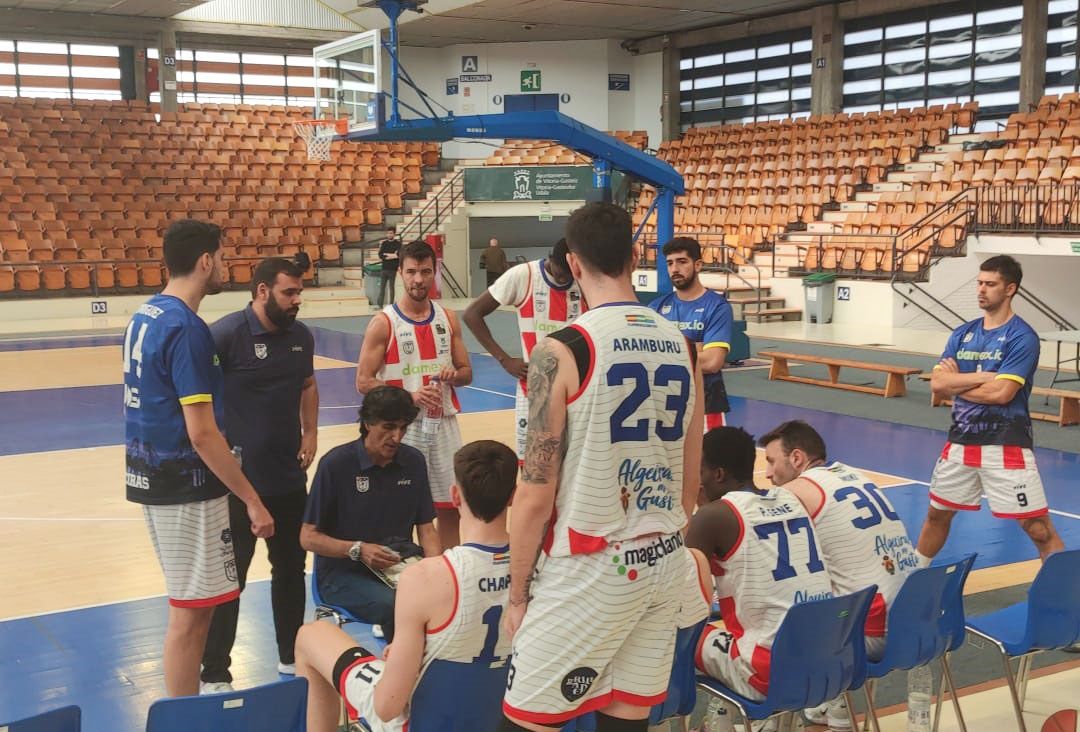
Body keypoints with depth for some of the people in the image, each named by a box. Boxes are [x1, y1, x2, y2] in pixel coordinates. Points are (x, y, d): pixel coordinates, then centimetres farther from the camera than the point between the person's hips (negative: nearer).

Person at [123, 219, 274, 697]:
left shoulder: (145, 315, 8)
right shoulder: (187, 329, -20)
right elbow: (202, 433, -23)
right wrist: (253, 501, -18)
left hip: (150, 473, 10)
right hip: (184, 483, -10)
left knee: (188, 605, 19)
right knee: (190, 612, 0)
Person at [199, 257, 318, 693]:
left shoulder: (300, 336, 4)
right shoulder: (226, 334, -15)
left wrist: (310, 432, 7)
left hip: (290, 475, 7)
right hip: (239, 478, -6)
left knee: (291, 568, 17)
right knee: (229, 577, 1)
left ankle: (291, 655, 34)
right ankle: (214, 674, 14)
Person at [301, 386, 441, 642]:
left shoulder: (413, 461, 6)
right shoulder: (336, 464, -8)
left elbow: (426, 529, 9)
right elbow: (308, 538, -5)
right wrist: (357, 550, -19)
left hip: (399, 564, 4)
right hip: (342, 571, -4)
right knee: (395, 605, -33)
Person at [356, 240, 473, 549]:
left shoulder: (448, 318, 6)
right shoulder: (383, 323, -7)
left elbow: (467, 373, 13)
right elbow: (364, 382, -9)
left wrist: (453, 375, -11)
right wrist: (410, 396, -21)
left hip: (444, 423, 4)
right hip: (403, 427, -4)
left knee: (451, 507, 10)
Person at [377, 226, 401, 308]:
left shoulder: (398, 243, 0)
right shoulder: (383, 243, 10)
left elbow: (399, 254, -16)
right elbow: (380, 255, -1)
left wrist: (386, 255, -11)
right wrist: (392, 255, -11)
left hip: (392, 269, -3)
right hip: (384, 268, 3)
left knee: (391, 287, 3)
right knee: (382, 287, 2)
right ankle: (380, 304, 4)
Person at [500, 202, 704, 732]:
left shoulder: (561, 352, -14)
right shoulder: (681, 347, 5)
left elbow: (535, 496, -13)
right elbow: (689, 487, 13)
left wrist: (517, 594, -1)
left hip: (589, 570, -6)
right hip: (665, 564, 6)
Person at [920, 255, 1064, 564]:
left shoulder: (1023, 337, -10)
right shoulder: (962, 333, 8)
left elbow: (1001, 393, -20)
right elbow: (937, 384, -3)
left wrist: (956, 383, -7)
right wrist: (982, 376, -14)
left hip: (1005, 445, -6)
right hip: (961, 440, 6)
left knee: (1038, 528, -7)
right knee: (937, 514, 19)